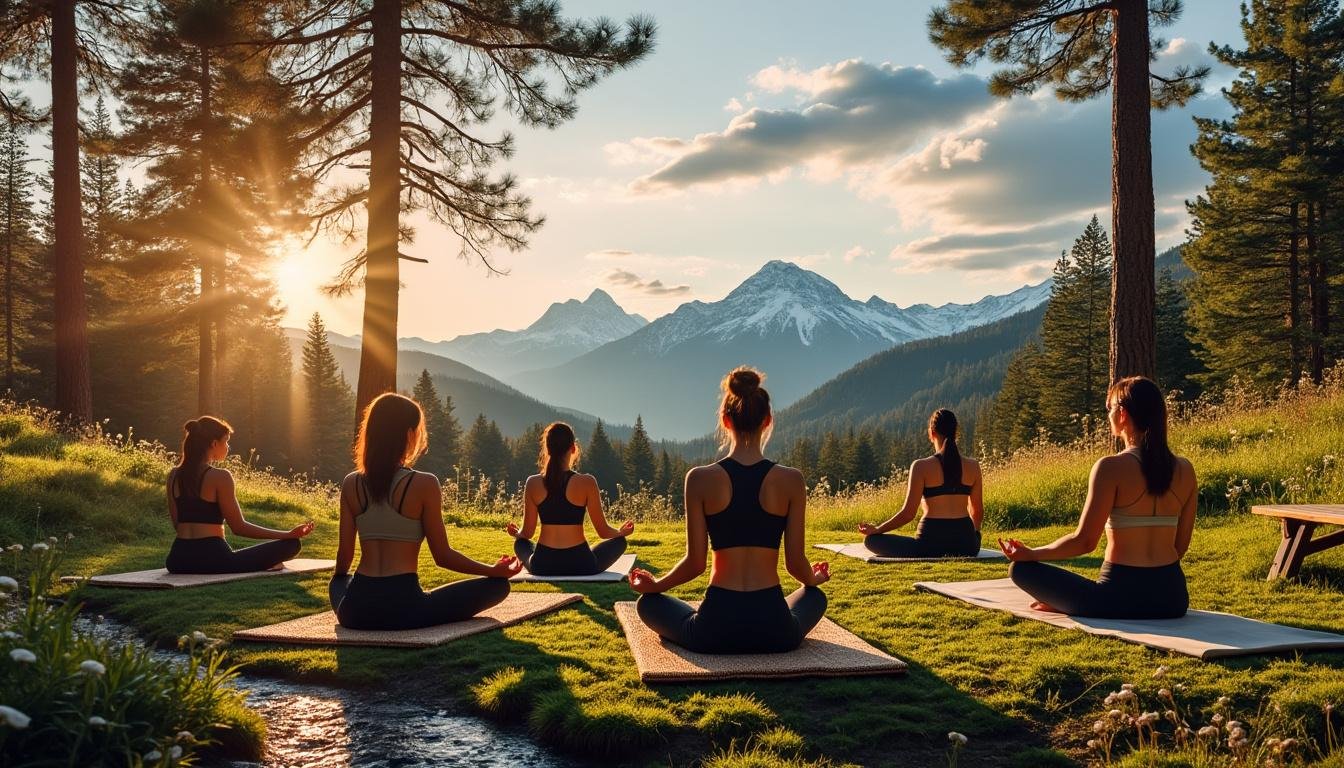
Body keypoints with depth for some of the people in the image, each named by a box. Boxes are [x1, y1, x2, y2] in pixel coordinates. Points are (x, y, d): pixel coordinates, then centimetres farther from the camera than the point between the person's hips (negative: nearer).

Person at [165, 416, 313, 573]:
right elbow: (239, 527, -10)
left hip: (178, 562, 7)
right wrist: (289, 534, -7)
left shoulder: (174, 475, 9)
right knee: (291, 544, -2)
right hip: (212, 559, -7)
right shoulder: (220, 477, -11)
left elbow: (177, 523, 15)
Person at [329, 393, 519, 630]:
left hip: (355, 611, 5)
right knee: (498, 585, 6)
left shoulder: (351, 484, 3)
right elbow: (443, 556, -5)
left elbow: (344, 555, 7)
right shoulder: (424, 484, -9)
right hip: (403, 607, -5)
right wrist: (495, 571, 8)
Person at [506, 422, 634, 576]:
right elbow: (603, 531, -2)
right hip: (580, 565, -2)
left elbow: (526, 533, 5)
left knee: (520, 543, 35)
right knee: (620, 541, 24)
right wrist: (621, 532, 21)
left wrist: (515, 533, 30)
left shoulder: (533, 483, -3)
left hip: (542, 566, 2)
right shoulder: (587, 482, -9)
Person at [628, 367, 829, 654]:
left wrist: (652, 585, 16)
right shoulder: (792, 481, -5)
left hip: (715, 632, -1)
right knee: (815, 596, 37)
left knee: (647, 602, 29)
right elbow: (795, 563, 1)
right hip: (775, 631, 2)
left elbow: (695, 563, -4)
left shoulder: (700, 479, -7)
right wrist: (815, 578, 25)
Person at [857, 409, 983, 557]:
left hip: (931, 543, -5)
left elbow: (908, 513, -9)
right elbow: (978, 512, 12)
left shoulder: (921, 467, -7)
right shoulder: (973, 466, 3)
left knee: (871, 539, 9)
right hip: (967, 546, 5)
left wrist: (875, 530, 5)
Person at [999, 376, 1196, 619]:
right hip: (1173, 598, 5)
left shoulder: (1111, 467, -12)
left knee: (1021, 568, 8)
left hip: (1122, 596, -5)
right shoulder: (1184, 470, 5)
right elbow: (1181, 545, 12)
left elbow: (1084, 541, -13)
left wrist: (1031, 553, 1)